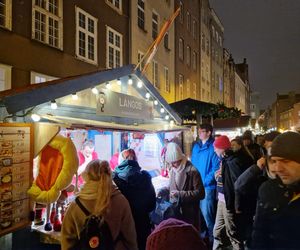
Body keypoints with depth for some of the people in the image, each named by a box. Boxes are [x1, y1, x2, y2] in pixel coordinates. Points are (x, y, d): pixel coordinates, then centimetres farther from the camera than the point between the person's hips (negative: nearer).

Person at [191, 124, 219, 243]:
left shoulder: (213, 147, -13)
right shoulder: (196, 146, 9)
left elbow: (216, 168, -16)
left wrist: (204, 182, -18)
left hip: (207, 186, -7)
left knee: (206, 213, 1)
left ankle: (210, 237, 21)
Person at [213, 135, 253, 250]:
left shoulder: (233, 161, -22)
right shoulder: (225, 159, 8)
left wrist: (237, 205, -20)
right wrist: (219, 176, 0)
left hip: (230, 202, -9)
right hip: (222, 200, 9)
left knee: (233, 235, 9)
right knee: (218, 232, 22)